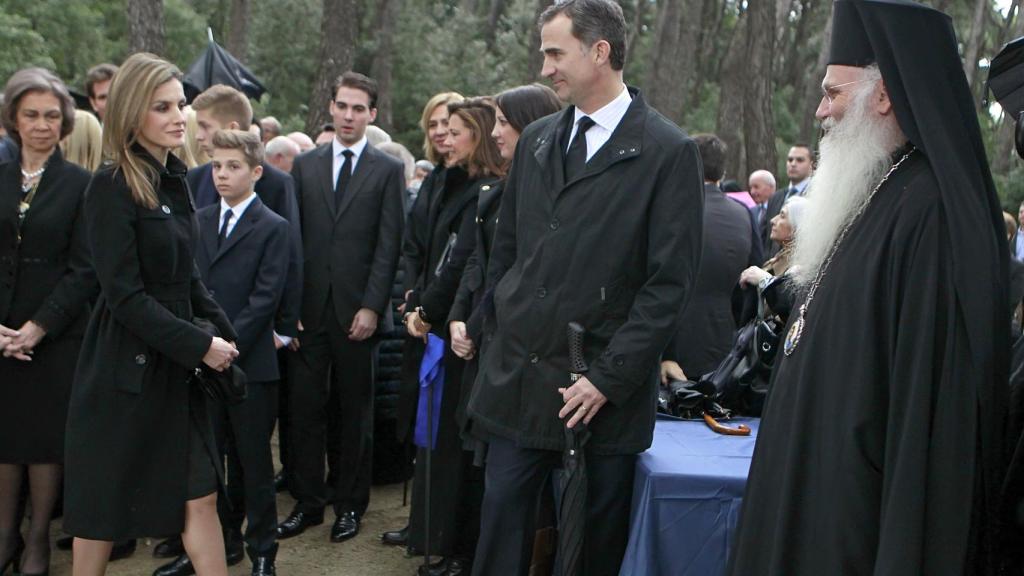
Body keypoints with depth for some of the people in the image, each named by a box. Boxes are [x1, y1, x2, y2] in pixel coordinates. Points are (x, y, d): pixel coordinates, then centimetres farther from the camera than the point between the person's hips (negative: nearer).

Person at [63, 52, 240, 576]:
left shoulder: (173, 179, 7)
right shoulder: (112, 187, -15)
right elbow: (124, 295, -19)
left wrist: (221, 330, 5)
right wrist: (199, 345, -17)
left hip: (175, 364, 7)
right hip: (124, 368, -7)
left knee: (200, 493, 7)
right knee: (102, 499, 8)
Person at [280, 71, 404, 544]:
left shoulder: (388, 170, 3)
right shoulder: (305, 166, 11)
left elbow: (389, 244, -3)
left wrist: (371, 306, -10)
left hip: (357, 309, -2)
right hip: (309, 306, 2)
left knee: (354, 411, 7)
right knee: (305, 407, 4)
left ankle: (350, 504, 19)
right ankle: (308, 501, 17)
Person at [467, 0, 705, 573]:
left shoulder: (669, 152, -9)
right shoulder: (537, 140, 10)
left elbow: (670, 283, -12)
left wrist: (609, 378, -14)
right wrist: (508, 328, 11)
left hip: (604, 395, -4)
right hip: (517, 377, 5)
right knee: (501, 530, 8)